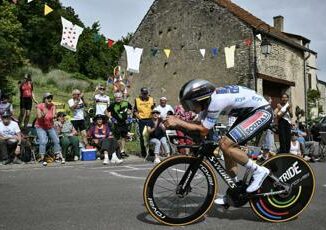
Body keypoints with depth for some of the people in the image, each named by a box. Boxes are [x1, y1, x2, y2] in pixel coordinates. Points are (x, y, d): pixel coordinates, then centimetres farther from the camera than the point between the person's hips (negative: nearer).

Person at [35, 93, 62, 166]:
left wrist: (54, 116, -38)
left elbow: (53, 116, -16)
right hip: (41, 127, -5)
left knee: (56, 140, 2)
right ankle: (42, 159, -17)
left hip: (50, 126, 5)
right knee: (43, 141, -20)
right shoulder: (39, 106, -16)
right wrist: (43, 115, -45)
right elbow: (39, 117, -25)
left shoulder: (52, 106, -6)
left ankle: (58, 156, 17)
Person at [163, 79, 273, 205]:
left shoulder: (216, 101, -27)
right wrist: (177, 122, -8)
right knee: (228, 147, 8)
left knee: (225, 144, -20)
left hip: (262, 111, -10)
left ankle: (259, 171, -5)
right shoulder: (208, 99, 0)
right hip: (249, 112, 10)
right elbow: (200, 124, 3)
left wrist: (178, 122, -20)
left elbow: (203, 130, -22)